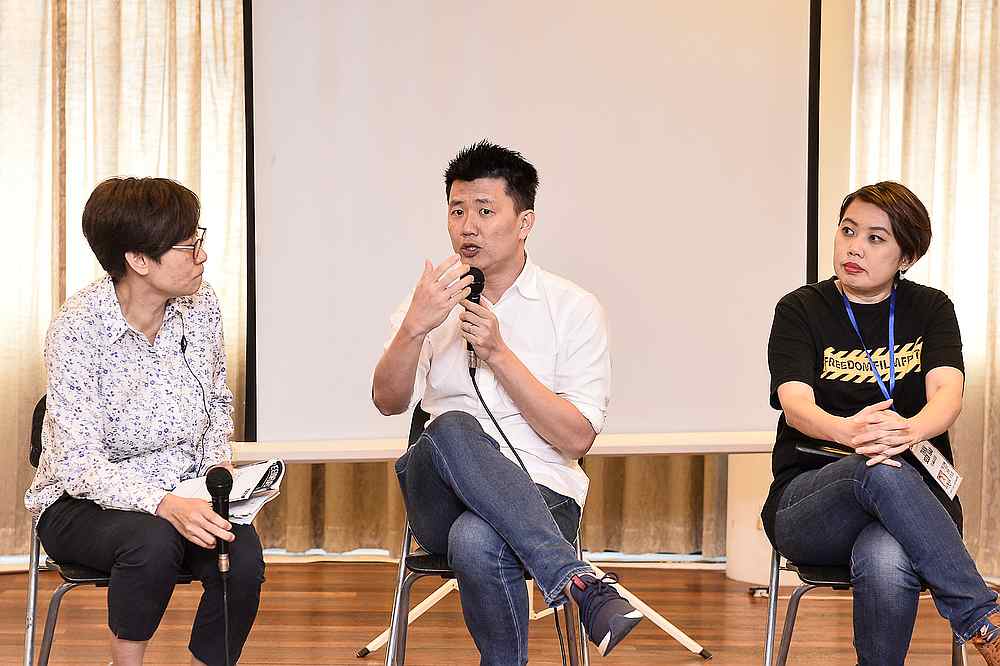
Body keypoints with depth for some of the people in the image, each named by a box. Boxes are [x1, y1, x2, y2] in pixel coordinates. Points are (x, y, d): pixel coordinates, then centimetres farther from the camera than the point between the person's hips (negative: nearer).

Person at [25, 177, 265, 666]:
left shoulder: (201, 306, -2)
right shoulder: (78, 327, -19)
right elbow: (81, 465, -23)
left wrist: (218, 462, -2)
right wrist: (164, 505, -37)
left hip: (182, 497, 5)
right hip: (83, 503, -4)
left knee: (243, 557, -25)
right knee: (153, 542, -36)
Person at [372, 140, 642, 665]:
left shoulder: (573, 308, 6)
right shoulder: (432, 301, 15)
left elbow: (577, 439, -3)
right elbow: (389, 402, -2)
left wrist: (498, 353, -11)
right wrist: (415, 326, -20)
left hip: (540, 494, -3)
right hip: (441, 501, 3)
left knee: (476, 542, -38)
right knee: (451, 430, -34)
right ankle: (579, 583, -36)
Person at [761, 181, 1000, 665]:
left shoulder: (930, 309, 10)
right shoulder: (801, 311, 6)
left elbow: (948, 393, -10)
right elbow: (795, 403, -12)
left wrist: (910, 430, -36)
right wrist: (846, 430, -38)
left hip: (918, 497, 1)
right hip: (810, 495, 0)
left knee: (885, 562, -38)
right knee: (882, 472, -37)